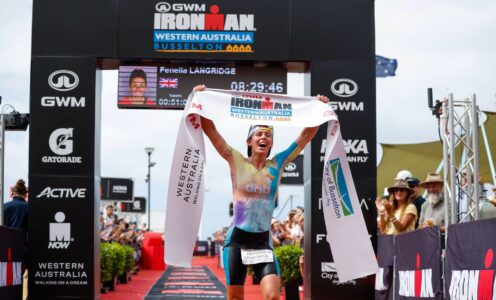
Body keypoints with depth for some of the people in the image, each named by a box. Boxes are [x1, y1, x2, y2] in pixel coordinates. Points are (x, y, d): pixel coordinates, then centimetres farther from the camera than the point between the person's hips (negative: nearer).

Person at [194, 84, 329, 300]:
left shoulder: (277, 164, 4)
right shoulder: (236, 161, -1)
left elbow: (306, 136, 4)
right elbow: (210, 130, -6)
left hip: (263, 240, 1)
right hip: (237, 238, -1)